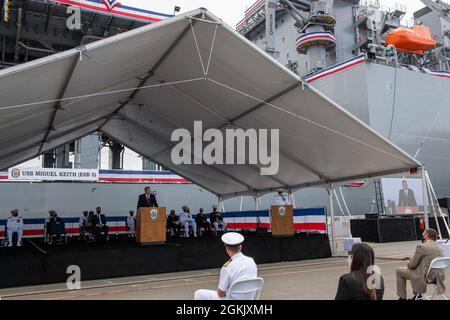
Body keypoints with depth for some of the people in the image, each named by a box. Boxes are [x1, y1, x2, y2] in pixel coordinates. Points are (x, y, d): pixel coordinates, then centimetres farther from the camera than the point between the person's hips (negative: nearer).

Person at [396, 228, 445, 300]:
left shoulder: (422, 247, -17)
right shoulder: (439, 247, 6)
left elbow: (412, 264, -13)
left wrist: (408, 265, 10)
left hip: (426, 277, -8)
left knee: (399, 271, 10)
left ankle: (402, 297, 18)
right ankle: (417, 294, 34)